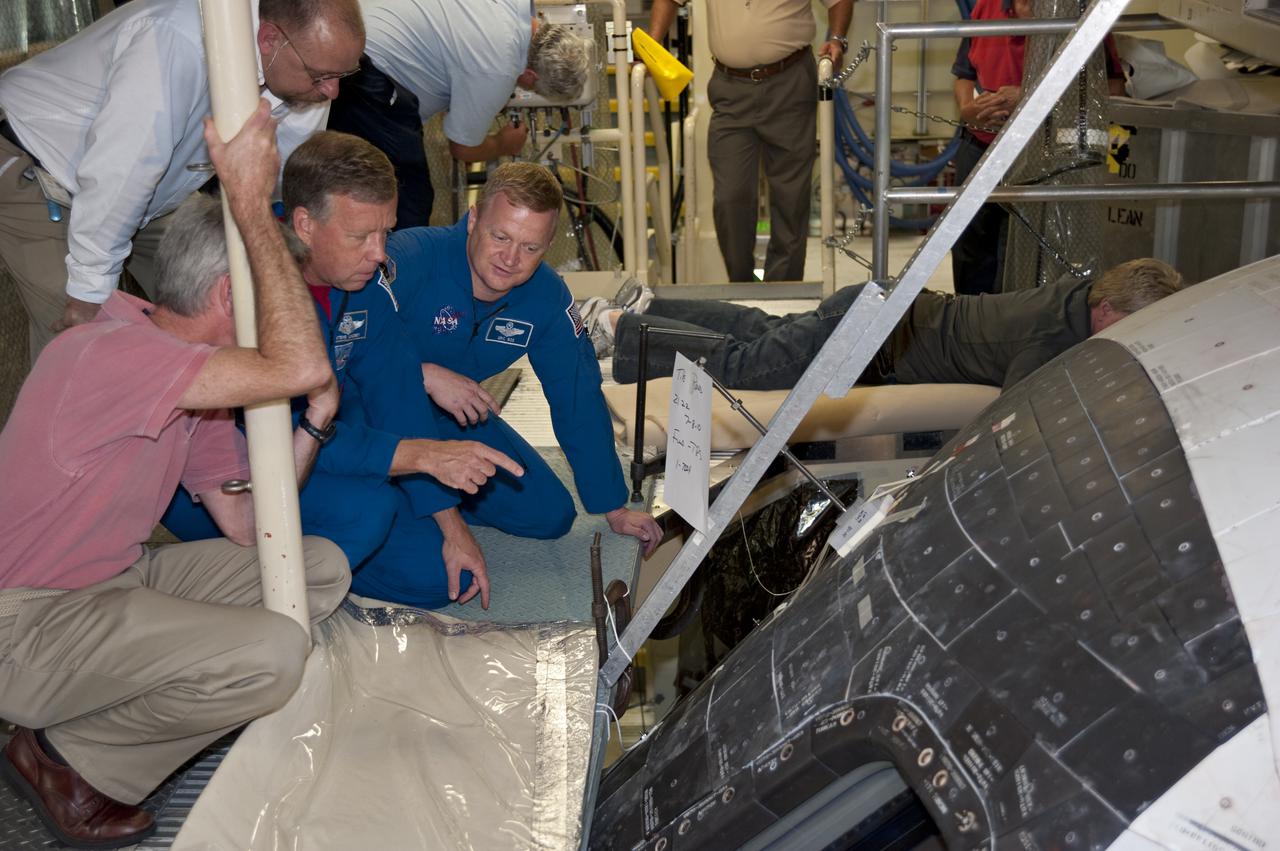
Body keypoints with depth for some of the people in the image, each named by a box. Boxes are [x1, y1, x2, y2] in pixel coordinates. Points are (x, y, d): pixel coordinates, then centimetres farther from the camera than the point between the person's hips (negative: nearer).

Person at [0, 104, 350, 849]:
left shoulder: (197, 380, 6)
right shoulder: (111, 352, -25)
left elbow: (245, 525, 4)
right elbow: (299, 366, -37)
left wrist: (313, 425, -9)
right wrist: (251, 205, -31)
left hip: (121, 579, 10)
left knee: (323, 569, 2)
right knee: (273, 654, -27)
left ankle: (137, 694, 1)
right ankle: (66, 759, -3)